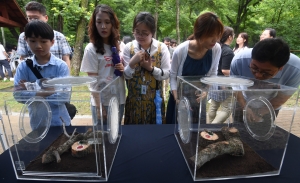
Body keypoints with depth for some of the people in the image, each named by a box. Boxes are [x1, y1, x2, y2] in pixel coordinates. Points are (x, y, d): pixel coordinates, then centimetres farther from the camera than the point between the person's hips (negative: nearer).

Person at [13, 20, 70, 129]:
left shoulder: (61, 66, -12)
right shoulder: (23, 67, -4)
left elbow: (64, 96, -19)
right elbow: (18, 95, -11)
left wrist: (31, 92, -17)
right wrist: (45, 92, -24)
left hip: (60, 122, -2)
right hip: (37, 123, 2)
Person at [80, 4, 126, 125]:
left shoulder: (120, 46, 4)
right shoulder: (91, 49, -9)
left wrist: (123, 70, -9)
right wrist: (99, 107, -12)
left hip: (119, 100, 5)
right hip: (101, 102, -4)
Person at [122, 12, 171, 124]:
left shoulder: (161, 48, -6)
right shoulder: (129, 48, -4)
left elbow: (166, 74, -7)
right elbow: (126, 76, -4)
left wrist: (151, 68, -21)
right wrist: (132, 63, -22)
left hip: (155, 98, 0)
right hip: (134, 98, 1)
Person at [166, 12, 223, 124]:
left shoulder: (216, 49, -16)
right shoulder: (181, 50, -24)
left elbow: (213, 74, -2)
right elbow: (173, 75, -11)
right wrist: (177, 97, -20)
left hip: (200, 97, 3)